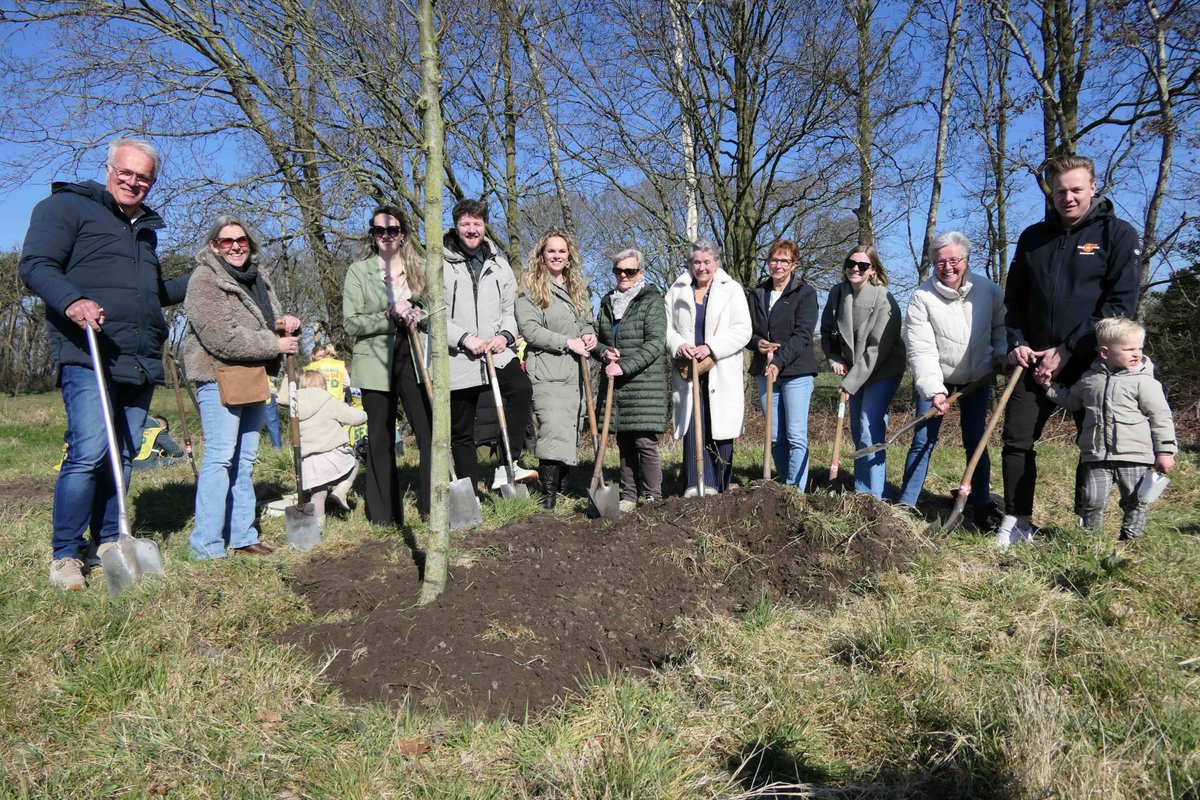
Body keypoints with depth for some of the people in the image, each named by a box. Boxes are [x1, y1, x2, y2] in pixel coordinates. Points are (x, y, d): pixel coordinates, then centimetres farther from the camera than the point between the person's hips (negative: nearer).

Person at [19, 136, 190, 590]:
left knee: (122, 456, 8)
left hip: (141, 364, 7)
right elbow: (35, 264, -8)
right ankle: (65, 554, -3)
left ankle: (106, 545, 18)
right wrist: (71, 301, -25)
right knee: (88, 453, -15)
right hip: (88, 357, -7)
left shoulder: (146, 227, 26)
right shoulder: (68, 206, 4)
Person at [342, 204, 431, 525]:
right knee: (381, 440, 6)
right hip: (376, 362, -1)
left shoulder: (419, 269, 10)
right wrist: (392, 317, -15)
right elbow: (351, 322, -3)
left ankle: (433, 506, 8)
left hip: (413, 358, 1)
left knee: (430, 432, -4)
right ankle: (385, 514, 15)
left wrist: (417, 315, -8)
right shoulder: (359, 271, 4)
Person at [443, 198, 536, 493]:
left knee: (522, 388, -29)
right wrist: (465, 339, -16)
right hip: (457, 359, -2)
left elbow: (510, 308, 15)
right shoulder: (441, 263, -2)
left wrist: (505, 335, -5)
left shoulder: (499, 264, 12)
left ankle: (507, 465, -23)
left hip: (496, 352, 2)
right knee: (461, 433, 6)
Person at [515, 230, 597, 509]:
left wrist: (589, 336, 5)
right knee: (555, 431, -18)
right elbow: (529, 328, -10)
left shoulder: (578, 287, 21)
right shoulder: (531, 288, 0)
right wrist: (568, 342, -13)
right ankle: (548, 497, -15)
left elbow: (586, 323, 29)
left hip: (574, 372, 7)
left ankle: (559, 489, 16)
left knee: (571, 435, 6)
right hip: (546, 373, -7)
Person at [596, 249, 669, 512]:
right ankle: (629, 496, 15)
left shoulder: (651, 301, -2)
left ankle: (652, 498, 1)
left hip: (645, 384, -5)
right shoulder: (607, 302, 16)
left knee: (645, 442, -8)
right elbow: (597, 338, 23)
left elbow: (655, 344, -11)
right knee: (624, 443, 8)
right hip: (616, 385, 5)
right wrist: (604, 352, -1)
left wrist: (624, 366, -18)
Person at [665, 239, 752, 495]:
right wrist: (678, 345, -8)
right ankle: (696, 485, -6)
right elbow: (667, 326, 13)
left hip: (722, 374, -1)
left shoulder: (732, 289, 5)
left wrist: (711, 347, -15)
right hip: (688, 372, 2)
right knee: (692, 428, -6)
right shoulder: (677, 291, 12)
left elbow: (743, 330, -3)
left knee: (722, 430, 0)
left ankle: (720, 487, 11)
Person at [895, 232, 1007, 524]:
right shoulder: (921, 298, -19)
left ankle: (982, 505, 19)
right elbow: (921, 350, -24)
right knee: (923, 441, -3)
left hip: (977, 378, 3)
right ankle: (905, 505, 4)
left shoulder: (988, 290, -9)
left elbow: (1001, 323, 12)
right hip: (935, 380, -2)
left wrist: (1003, 352, -4)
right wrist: (934, 391, -33)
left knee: (975, 441, 8)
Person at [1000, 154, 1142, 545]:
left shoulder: (1118, 234, -2)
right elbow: (1014, 298, 15)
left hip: (1092, 362, -3)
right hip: (1035, 361, 4)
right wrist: (1016, 342, -1)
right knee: (1016, 440, 1)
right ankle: (1016, 523, 11)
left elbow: (1121, 304, -9)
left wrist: (1068, 350, -15)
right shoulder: (1033, 237, 10)